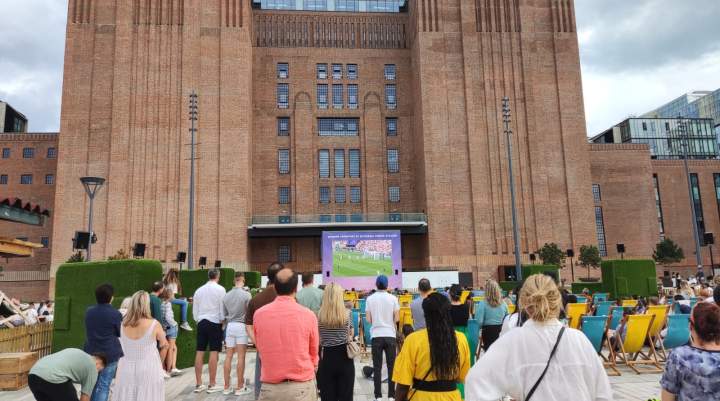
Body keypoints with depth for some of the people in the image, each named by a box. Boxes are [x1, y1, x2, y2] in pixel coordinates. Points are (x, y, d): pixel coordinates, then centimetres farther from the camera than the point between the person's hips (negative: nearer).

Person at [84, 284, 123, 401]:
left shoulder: (88, 311, 3)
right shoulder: (115, 314, -14)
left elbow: (89, 330, 17)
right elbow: (121, 333, -4)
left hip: (91, 352, 5)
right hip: (110, 354, -5)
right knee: (104, 385, 1)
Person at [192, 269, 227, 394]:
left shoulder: (198, 290, 9)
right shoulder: (220, 289, -5)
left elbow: (195, 310, 11)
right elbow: (222, 308, -6)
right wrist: (222, 321, 5)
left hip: (201, 322, 5)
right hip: (215, 322, -5)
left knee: (199, 352, 7)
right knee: (214, 353, -1)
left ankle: (198, 384, 14)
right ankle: (211, 385, 2)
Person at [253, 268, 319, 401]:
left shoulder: (258, 314, -5)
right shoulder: (308, 315, -11)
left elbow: (260, 348, 9)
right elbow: (314, 352, 2)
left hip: (269, 387, 2)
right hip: (301, 387, -1)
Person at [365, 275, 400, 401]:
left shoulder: (370, 299, -3)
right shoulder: (393, 298, -4)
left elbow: (368, 319, -3)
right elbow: (397, 318, -4)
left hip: (376, 335, 0)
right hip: (390, 335, 0)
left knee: (377, 367, 7)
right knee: (391, 366, 9)